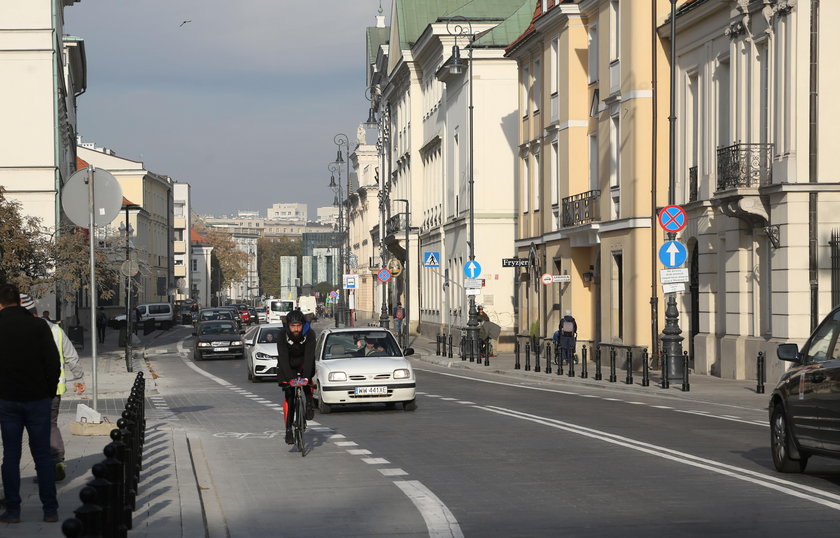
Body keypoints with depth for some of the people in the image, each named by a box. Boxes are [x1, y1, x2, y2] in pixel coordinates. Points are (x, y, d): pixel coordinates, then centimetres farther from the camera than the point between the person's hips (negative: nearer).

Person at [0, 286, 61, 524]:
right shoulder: (38, 326, -4)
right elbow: (54, 362, -5)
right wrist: (50, 391, 7)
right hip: (37, 398, 0)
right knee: (42, 455, 6)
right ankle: (50, 510, 6)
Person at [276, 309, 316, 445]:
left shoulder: (309, 334, -28)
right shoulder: (283, 335, -28)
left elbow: (309, 355, -35)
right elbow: (283, 357, -33)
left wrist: (305, 376, -46)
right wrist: (290, 378, -43)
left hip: (304, 362, 1)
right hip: (288, 365, -1)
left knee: (308, 377, -31)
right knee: (289, 396, -9)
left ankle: (309, 403, -7)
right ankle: (288, 430, -7)